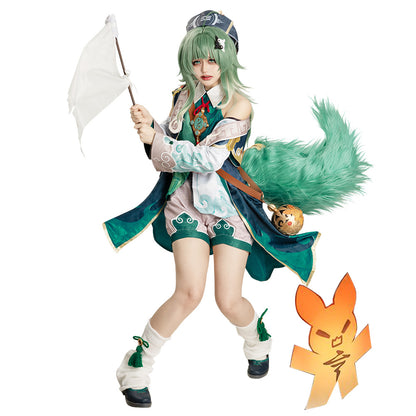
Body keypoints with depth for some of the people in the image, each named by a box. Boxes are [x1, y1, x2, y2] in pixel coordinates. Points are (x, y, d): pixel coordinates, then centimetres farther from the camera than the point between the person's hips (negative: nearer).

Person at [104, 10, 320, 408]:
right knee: (190, 291, -17)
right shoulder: (184, 95, 6)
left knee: (229, 301, -5)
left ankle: (257, 338, 33)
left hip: (230, 206, -2)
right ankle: (136, 365, 2)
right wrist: (150, 125, -9)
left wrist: (155, 138, -18)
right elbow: (167, 149, 11)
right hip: (186, 201, 2)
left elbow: (209, 158, -18)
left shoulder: (239, 103, -9)